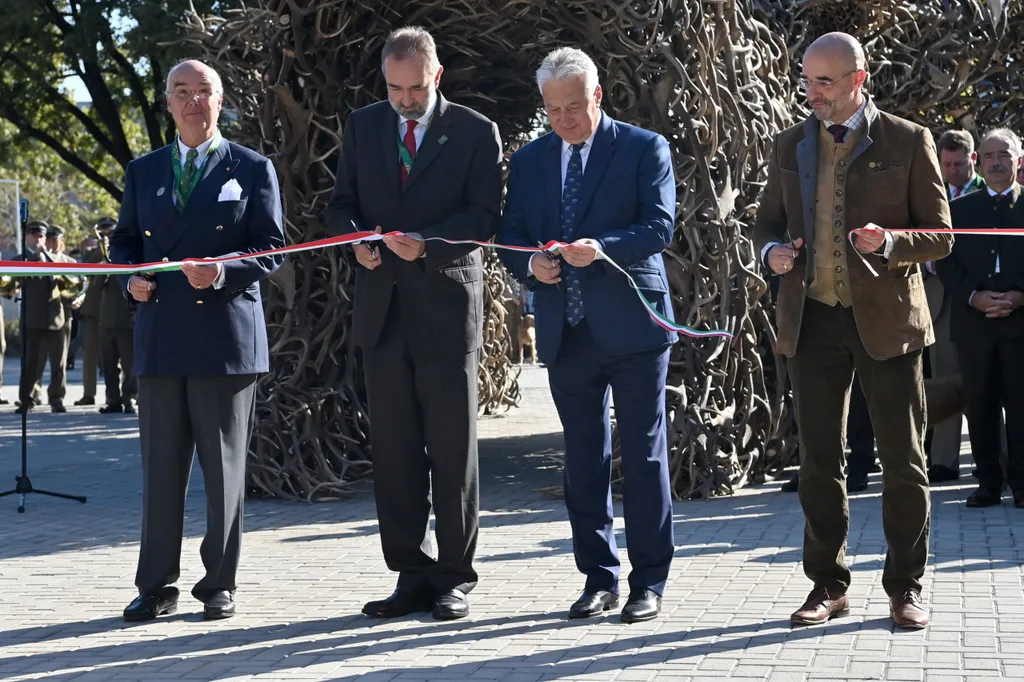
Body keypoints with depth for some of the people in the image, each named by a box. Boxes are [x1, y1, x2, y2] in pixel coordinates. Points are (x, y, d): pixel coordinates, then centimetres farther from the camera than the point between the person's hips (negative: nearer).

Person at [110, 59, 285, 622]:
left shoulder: (253, 169, 7)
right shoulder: (143, 172, 16)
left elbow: (272, 248, 1)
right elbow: (124, 240, 20)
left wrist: (223, 271, -16)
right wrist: (131, 278, -2)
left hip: (227, 332, -3)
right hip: (159, 337, 3)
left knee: (224, 465, 2)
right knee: (160, 465, 4)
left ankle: (220, 584, 11)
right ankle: (156, 586, 11)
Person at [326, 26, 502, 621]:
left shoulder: (476, 132, 0)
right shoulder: (363, 126, 11)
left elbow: (485, 216, -6)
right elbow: (343, 203, 14)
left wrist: (426, 244, -20)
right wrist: (358, 240, -8)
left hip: (447, 307, -4)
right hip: (383, 309, 4)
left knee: (452, 450, 1)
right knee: (394, 452, 5)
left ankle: (456, 578, 9)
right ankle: (412, 576, 12)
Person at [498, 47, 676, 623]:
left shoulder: (645, 148, 0)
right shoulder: (529, 161, 12)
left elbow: (660, 226, -9)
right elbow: (511, 237, 11)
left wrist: (601, 248, -25)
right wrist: (530, 265, -11)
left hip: (632, 325, -4)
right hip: (566, 332, 4)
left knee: (645, 455, 0)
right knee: (583, 458, 9)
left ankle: (649, 581, 9)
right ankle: (599, 577, 19)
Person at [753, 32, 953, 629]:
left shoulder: (908, 142, -2)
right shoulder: (791, 146, 10)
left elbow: (940, 237, -1)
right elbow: (767, 220, 19)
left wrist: (890, 241, -21)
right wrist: (772, 250, -4)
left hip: (886, 318, -3)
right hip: (813, 319, 3)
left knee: (903, 459, 2)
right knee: (819, 461, 6)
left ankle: (906, 586, 15)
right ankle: (828, 585, 17)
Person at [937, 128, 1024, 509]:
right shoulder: (959, 209, 12)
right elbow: (945, 263, 5)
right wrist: (974, 297, -9)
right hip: (973, 321, 2)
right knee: (980, 405, 4)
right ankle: (988, 482, 9)